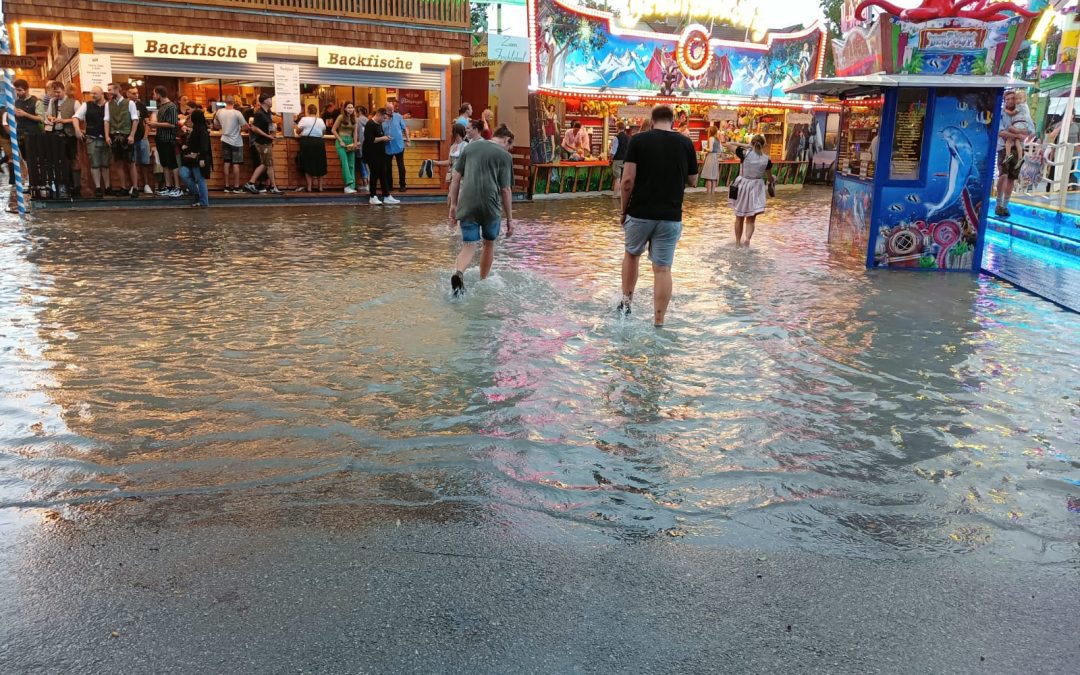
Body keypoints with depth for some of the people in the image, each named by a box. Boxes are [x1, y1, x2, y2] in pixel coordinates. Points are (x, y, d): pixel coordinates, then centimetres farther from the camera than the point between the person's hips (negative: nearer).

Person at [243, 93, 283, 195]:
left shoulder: (268, 112, 9)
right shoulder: (259, 113, -18)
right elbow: (254, 128, -23)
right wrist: (267, 135, -21)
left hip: (267, 142, 9)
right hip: (263, 143, -9)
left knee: (264, 164, 14)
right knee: (270, 165, 0)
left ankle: (250, 184, 17)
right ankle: (273, 188, 9)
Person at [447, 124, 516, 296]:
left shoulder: (469, 147, 12)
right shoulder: (504, 156, 1)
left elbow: (456, 178, 10)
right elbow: (505, 190, -3)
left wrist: (453, 205, 14)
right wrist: (510, 219, 3)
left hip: (467, 206, 2)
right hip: (491, 206, -2)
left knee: (469, 247, 1)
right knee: (489, 243, 21)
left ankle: (458, 273, -30)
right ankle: (482, 282, 32)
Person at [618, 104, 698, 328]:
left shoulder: (639, 140, -4)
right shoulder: (686, 143, 3)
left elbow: (628, 179, -10)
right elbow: (693, 181, 10)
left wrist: (624, 209, 2)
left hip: (640, 213, -1)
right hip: (671, 217, 1)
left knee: (632, 254, 24)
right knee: (663, 269, 4)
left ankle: (626, 303, 33)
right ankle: (659, 324, 5)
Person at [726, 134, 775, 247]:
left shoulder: (745, 153, -12)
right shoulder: (766, 159, -7)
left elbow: (731, 144, -1)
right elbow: (770, 177, 6)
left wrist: (745, 146, 4)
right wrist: (773, 181, 28)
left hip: (742, 186, 0)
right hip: (756, 188, 0)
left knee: (739, 217, 16)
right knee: (751, 219, 8)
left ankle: (738, 241, 27)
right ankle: (748, 238, -17)